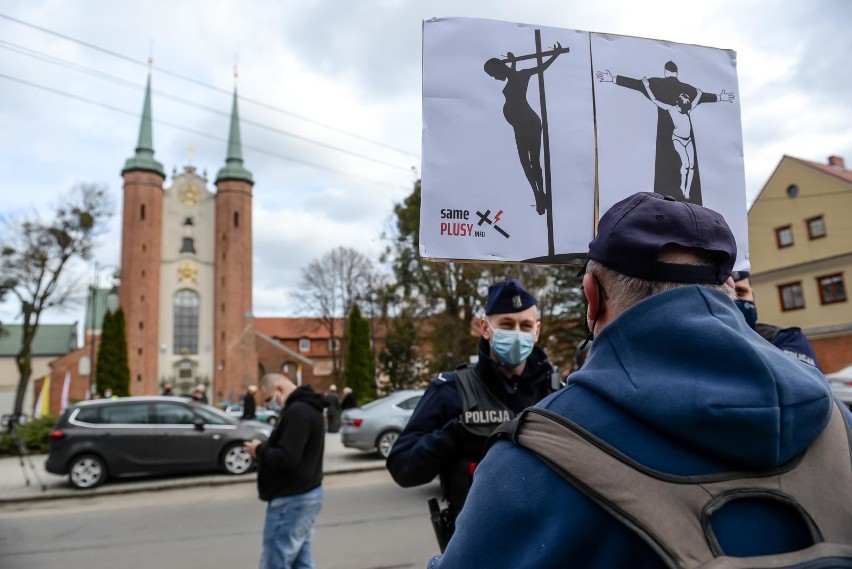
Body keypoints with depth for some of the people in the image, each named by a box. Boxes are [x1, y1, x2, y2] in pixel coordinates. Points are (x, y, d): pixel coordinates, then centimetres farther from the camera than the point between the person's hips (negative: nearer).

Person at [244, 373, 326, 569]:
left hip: (291, 500, -11)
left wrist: (259, 450, -11)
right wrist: (265, 449, 6)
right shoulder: (307, 408, 14)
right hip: (306, 495, 11)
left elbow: (285, 458, -27)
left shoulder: (297, 412, -20)